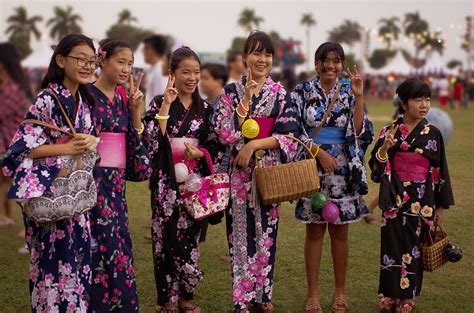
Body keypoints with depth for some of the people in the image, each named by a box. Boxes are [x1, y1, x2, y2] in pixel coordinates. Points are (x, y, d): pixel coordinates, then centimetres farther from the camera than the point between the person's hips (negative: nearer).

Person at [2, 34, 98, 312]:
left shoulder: (85, 100, 8)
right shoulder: (48, 99, -15)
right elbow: (25, 145, -17)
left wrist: (90, 141, -6)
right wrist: (68, 147, -21)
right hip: (50, 192, -7)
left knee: (79, 255, 12)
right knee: (56, 258, -1)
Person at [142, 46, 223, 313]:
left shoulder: (205, 108, 9)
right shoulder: (159, 103, -1)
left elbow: (214, 146, 10)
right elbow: (152, 141, -14)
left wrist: (198, 153, -11)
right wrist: (166, 106, -17)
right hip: (167, 182, -3)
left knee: (191, 237, 6)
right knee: (168, 238, -1)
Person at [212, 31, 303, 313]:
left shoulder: (281, 94, 3)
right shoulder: (232, 91, 1)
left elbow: (288, 136, -4)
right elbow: (226, 133, -9)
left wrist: (255, 144, -15)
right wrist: (246, 98, -15)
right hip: (240, 172, -1)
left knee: (267, 230, 7)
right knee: (242, 231, 1)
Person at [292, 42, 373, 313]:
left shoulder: (349, 94, 5)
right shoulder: (303, 92, 1)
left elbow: (359, 133, -3)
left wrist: (358, 97, -10)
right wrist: (319, 151, -14)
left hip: (343, 171, 1)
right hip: (313, 169, -1)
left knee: (340, 232, 8)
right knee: (315, 231, 4)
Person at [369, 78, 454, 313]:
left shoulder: (433, 134, 0)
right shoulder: (389, 131, -1)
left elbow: (439, 171, 3)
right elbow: (375, 168, -1)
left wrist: (440, 207, 3)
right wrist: (384, 148, -20)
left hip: (422, 202, 0)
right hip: (395, 201, 0)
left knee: (414, 248, 7)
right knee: (393, 246, 4)